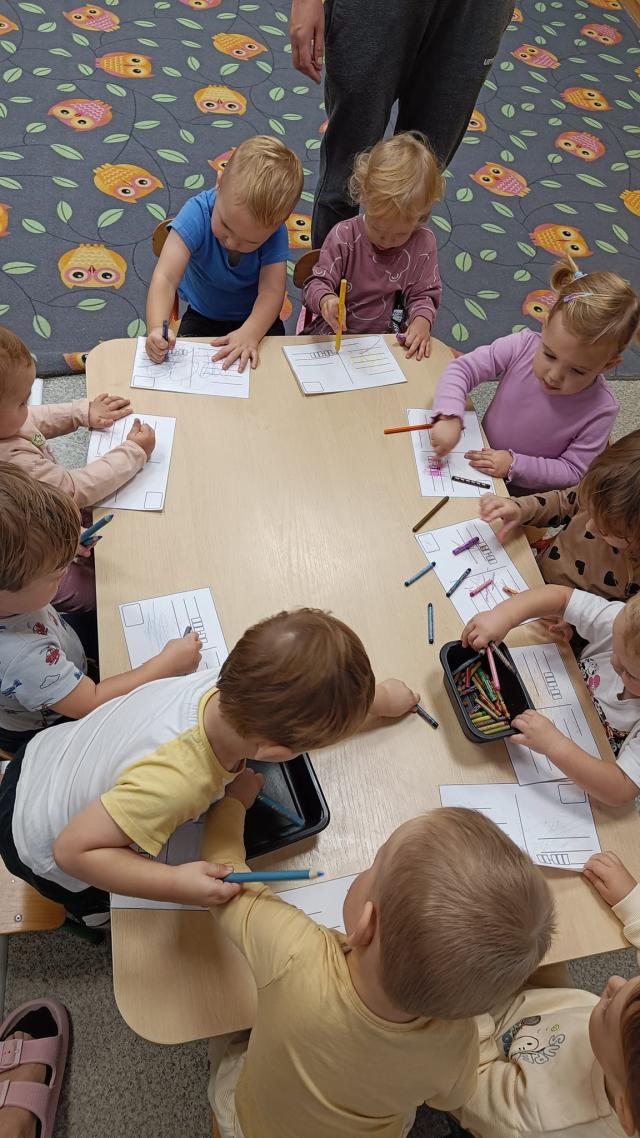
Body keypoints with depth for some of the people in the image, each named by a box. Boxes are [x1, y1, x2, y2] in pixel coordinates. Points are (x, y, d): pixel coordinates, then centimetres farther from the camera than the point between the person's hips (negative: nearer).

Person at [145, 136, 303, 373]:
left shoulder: (275, 232, -25)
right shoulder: (197, 214, -30)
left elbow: (272, 290, -31)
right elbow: (165, 278, -39)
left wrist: (250, 333, -52)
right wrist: (156, 329, -57)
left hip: (256, 318, 1)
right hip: (202, 317, -1)